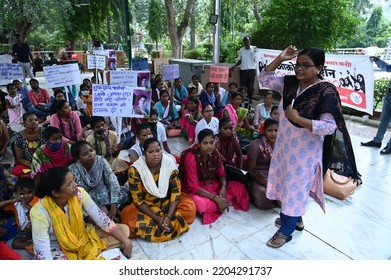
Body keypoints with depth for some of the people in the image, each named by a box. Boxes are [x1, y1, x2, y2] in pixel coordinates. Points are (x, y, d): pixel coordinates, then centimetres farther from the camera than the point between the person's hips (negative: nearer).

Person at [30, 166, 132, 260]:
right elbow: (43, 255, -28)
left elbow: (101, 218, -14)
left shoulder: (79, 193, -19)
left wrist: (126, 241, -17)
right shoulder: (40, 213, -29)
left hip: (82, 236, 4)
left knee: (124, 229, -5)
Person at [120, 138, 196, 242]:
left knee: (190, 208, -22)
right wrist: (156, 218, -27)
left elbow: (176, 190, -14)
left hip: (167, 201, 1)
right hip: (146, 205, 0)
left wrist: (169, 216, -26)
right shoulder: (135, 169, -22)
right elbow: (138, 199, -17)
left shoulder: (170, 164, -18)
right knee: (127, 218, -28)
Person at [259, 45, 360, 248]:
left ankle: (286, 230, 25)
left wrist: (297, 118, -26)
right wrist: (280, 58, -8)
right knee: (286, 184, 19)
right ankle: (295, 219, 43)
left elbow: (330, 126, -25)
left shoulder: (326, 92, -19)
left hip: (305, 151, -7)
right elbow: (264, 78, 4)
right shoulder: (290, 82, -1)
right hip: (284, 145, 7)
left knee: (296, 188, 7)